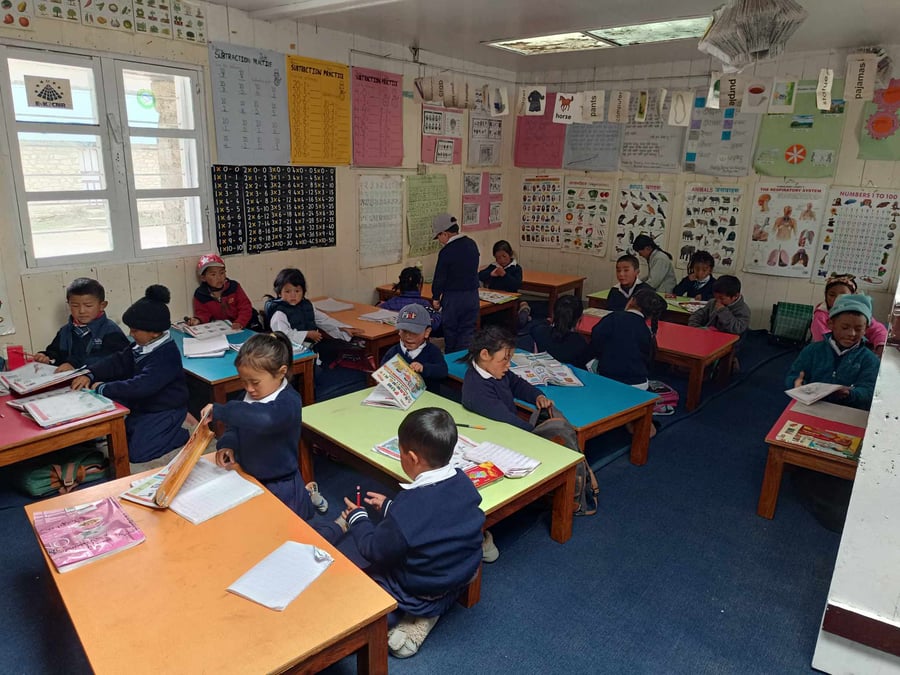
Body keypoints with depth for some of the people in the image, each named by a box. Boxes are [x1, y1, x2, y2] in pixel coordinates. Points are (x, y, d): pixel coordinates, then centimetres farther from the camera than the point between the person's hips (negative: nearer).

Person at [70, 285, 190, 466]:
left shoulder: (166, 355, -29)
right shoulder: (142, 345, 0)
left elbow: (141, 386, -36)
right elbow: (118, 361, 5)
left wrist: (104, 389, -27)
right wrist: (90, 375, -11)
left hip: (165, 409, -10)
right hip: (143, 404, 10)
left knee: (136, 454, -10)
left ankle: (184, 434, 5)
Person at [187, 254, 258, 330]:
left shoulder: (234, 287, -7)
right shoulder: (200, 295, -4)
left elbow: (245, 307, -11)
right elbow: (203, 313, 0)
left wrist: (240, 323, -27)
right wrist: (198, 320, -24)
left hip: (243, 325, -1)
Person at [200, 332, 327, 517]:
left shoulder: (288, 402, -29)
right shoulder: (251, 395, -4)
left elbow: (264, 419, -50)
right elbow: (236, 425, 6)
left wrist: (219, 411, -41)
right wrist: (227, 444, -16)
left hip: (280, 486, -8)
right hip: (249, 477, 8)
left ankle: (306, 495, 29)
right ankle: (304, 492, 33)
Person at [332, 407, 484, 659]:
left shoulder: (407, 507, -34)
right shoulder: (463, 483, -13)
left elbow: (375, 551, -18)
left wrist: (357, 518, -1)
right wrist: (389, 506, 11)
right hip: (461, 578, 6)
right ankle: (426, 614, 8)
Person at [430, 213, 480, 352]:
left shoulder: (446, 252, -17)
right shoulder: (472, 244, 4)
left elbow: (440, 277, -10)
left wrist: (436, 298, 3)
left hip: (453, 298, -5)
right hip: (473, 296, 6)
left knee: (450, 333, 10)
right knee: (467, 333, 9)